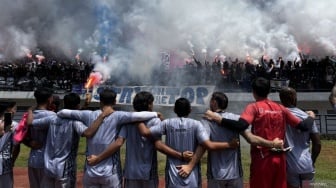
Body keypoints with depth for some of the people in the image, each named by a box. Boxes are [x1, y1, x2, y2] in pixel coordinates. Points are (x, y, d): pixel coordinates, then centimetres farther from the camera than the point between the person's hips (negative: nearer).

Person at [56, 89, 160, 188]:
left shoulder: (89, 115, -1)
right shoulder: (117, 116, -10)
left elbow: (63, 112, 4)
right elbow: (140, 116, -20)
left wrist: (57, 114, 25)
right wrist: (155, 114, -4)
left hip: (90, 172, 3)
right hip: (110, 173, -3)